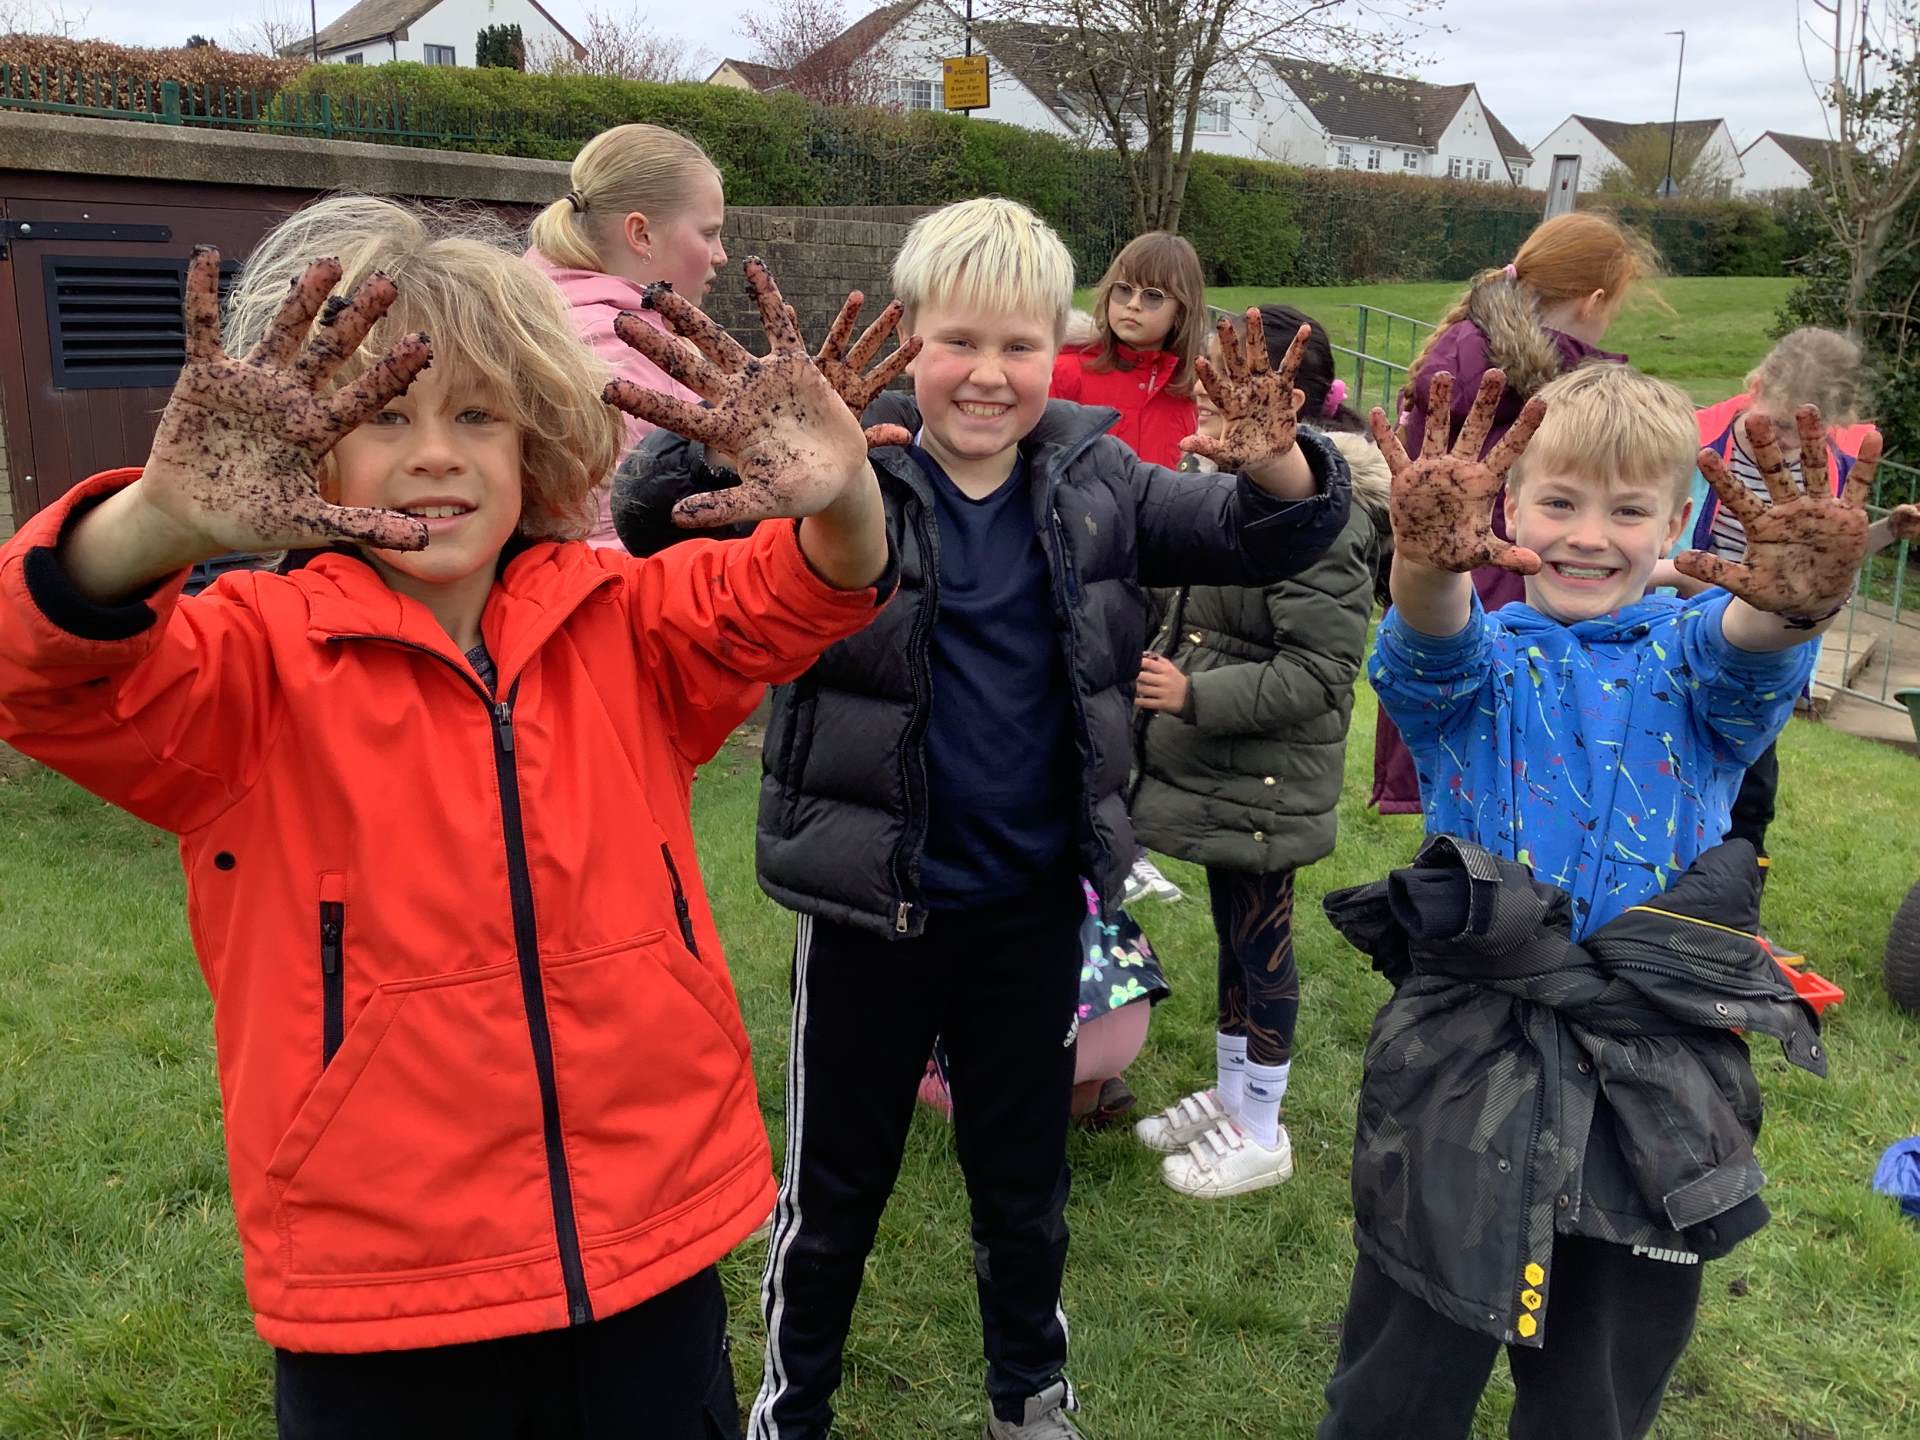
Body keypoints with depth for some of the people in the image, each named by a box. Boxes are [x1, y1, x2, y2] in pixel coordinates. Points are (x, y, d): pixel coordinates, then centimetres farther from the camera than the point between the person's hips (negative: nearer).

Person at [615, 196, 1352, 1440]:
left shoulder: (1098, 484, -2)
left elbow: (1272, 540, -2)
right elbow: (652, 520, -22)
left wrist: (1278, 469, -26)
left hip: (1034, 903, 3)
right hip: (869, 903, -2)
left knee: (1026, 1181, 23)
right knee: (834, 1188, 17)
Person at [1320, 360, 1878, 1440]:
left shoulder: (1692, 656, 1)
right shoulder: (1479, 654, 0)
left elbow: (1749, 647, -22)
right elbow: (1433, 644, -24)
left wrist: (1796, 600, -47)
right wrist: (1432, 564, -48)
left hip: (1658, 1095, 1)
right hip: (1463, 1066, -1)